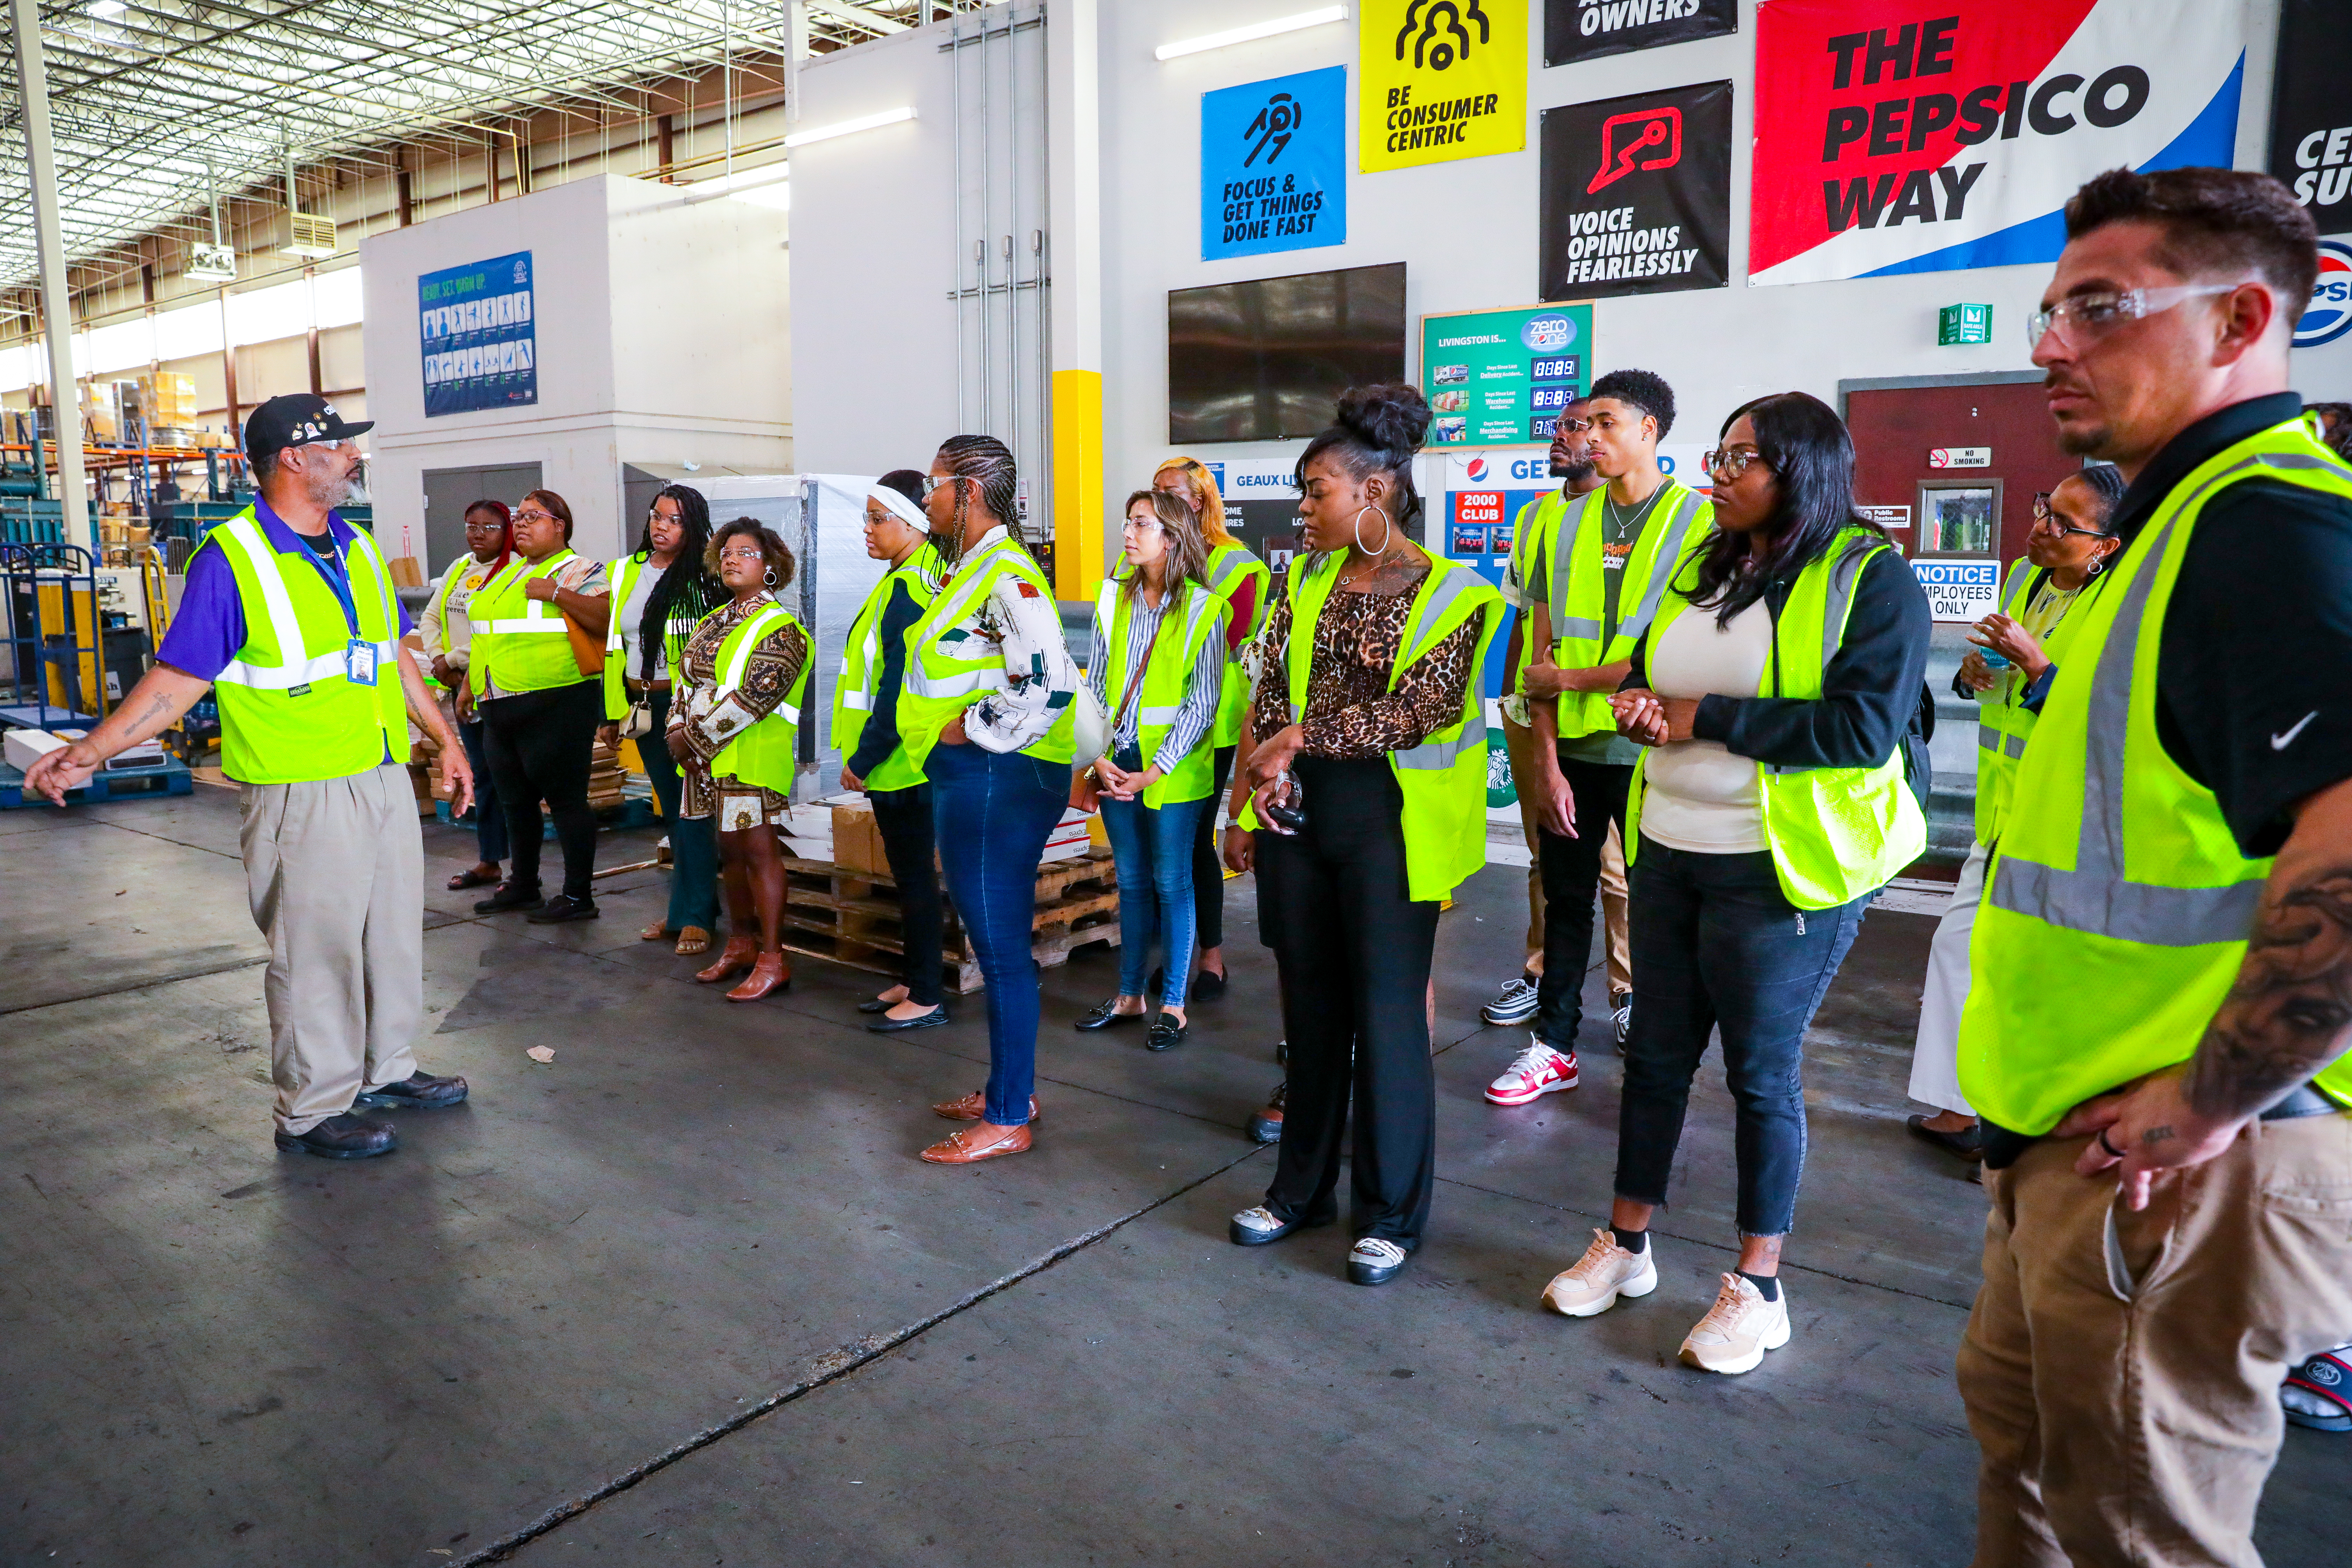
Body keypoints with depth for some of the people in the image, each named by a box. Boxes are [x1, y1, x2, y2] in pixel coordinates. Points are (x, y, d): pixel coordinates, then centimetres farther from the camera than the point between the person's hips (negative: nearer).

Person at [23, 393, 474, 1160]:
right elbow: (178, 677, -10)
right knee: (315, 949, 2)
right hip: (302, 795, -7)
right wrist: (93, 749, -18)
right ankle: (313, 1107, 16)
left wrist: (446, 739, 19)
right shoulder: (232, 559, -11)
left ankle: (387, 1067, 33)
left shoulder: (360, 550, 10)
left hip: (386, 778, 7)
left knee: (395, 932, 16)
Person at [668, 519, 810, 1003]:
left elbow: (754, 696, -19)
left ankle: (772, 960, -1)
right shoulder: (716, 621, 16)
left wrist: (694, 736, -15)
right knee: (730, 847, 14)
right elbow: (689, 679, 17)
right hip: (709, 756, 8)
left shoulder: (779, 628, -10)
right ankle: (741, 944, 26)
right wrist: (678, 732, 0)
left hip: (752, 755, -8)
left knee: (758, 849, -6)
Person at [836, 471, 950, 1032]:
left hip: (900, 765, -10)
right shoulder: (922, 578, 11)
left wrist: (862, 759, -15)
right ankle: (914, 981, 28)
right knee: (910, 874, 16)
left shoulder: (905, 591, -19)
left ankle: (927, 999, 9)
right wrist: (866, 755, 17)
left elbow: (899, 690, -23)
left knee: (915, 875, -1)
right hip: (903, 761, 10)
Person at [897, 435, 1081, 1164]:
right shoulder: (968, 570, 18)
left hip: (997, 779, -11)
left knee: (1001, 946, -3)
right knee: (997, 943, 17)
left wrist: (969, 731, -18)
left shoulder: (1007, 574, -16)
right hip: (968, 779, 11)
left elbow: (1045, 684, -28)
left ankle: (1008, 1120, 8)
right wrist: (943, 740, 18)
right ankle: (1010, 1087, 31)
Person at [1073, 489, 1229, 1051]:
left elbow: (1202, 702, -9)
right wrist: (1098, 756, -4)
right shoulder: (1115, 597, 7)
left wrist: (1153, 772, -14)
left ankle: (1173, 1005, 14)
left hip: (1170, 769, -4)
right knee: (1131, 881, 13)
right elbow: (1095, 684, 8)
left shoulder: (1201, 607, -7)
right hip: (1116, 764, 4)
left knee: (1171, 882, 3)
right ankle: (1129, 996, 25)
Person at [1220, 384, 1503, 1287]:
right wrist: (1251, 804, 1)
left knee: (1386, 1011, 2)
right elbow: (1270, 699, 8)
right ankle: (1303, 1186, 29)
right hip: (1299, 812, 5)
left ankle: (1393, 1213, 19)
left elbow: (1417, 712, -16)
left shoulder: (1454, 597, -7)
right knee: (1310, 1004, 13)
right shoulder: (1307, 580, 9)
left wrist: (1301, 737, -16)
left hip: (1388, 819, -5)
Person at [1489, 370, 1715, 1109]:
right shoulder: (1564, 526, 7)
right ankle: (1553, 1045, 25)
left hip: (1648, 752, -4)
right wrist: (1546, 763, -4)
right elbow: (1543, 654, 3)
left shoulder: (1700, 522, -6)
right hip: (1571, 751, 4)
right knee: (1565, 898, 13)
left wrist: (1569, 678, -11)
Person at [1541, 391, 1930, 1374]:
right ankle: (1627, 1245, 30)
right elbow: (1647, 671, 23)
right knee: (1656, 1051, 14)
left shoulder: (1871, 579, -9)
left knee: (1763, 1071, 4)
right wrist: (1638, 703, -2)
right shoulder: (1702, 566, 12)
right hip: (1668, 852, 6)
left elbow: (1866, 725, -20)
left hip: (1780, 871, -6)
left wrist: (1706, 718, -16)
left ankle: (1759, 1289, 22)